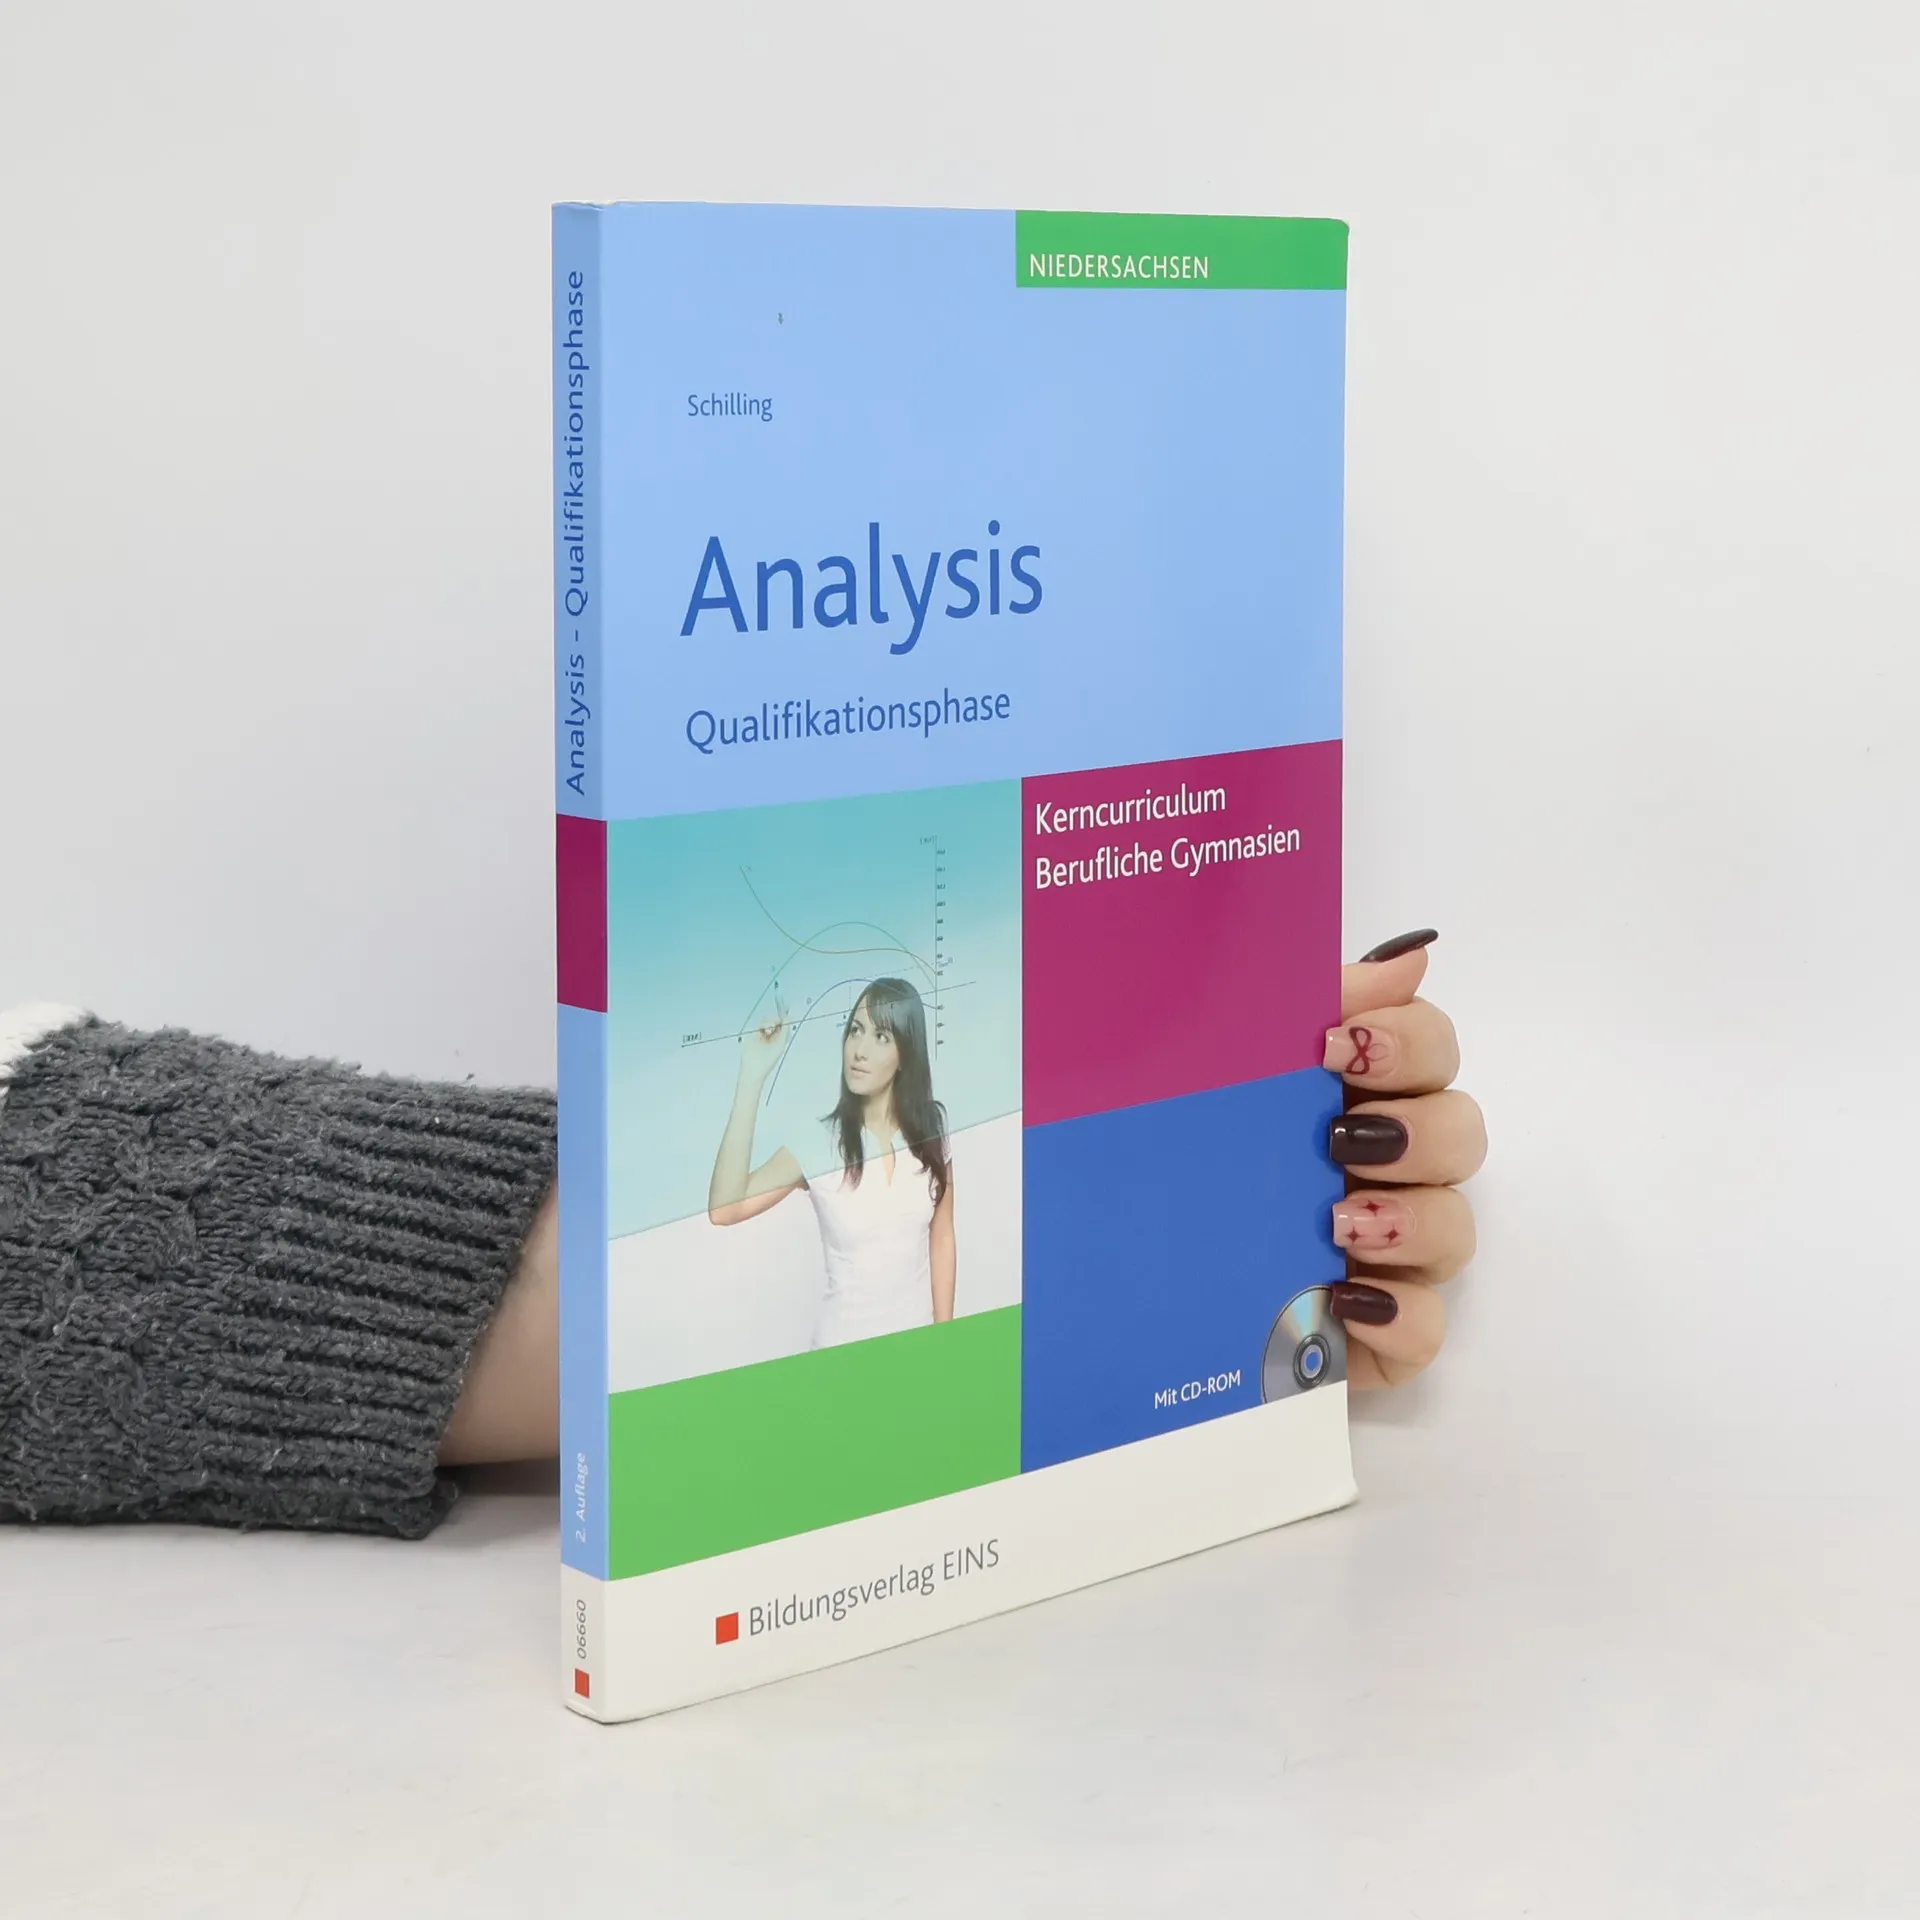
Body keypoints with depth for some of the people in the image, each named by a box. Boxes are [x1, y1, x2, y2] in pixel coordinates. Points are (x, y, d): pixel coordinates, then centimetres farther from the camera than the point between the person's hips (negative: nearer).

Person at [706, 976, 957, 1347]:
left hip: (918, 1337, 3)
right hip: (846, 1343, -3)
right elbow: (724, 1209, -30)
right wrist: (753, 1077, -33)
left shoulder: (931, 1126, -5)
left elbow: (942, 1237, 3)